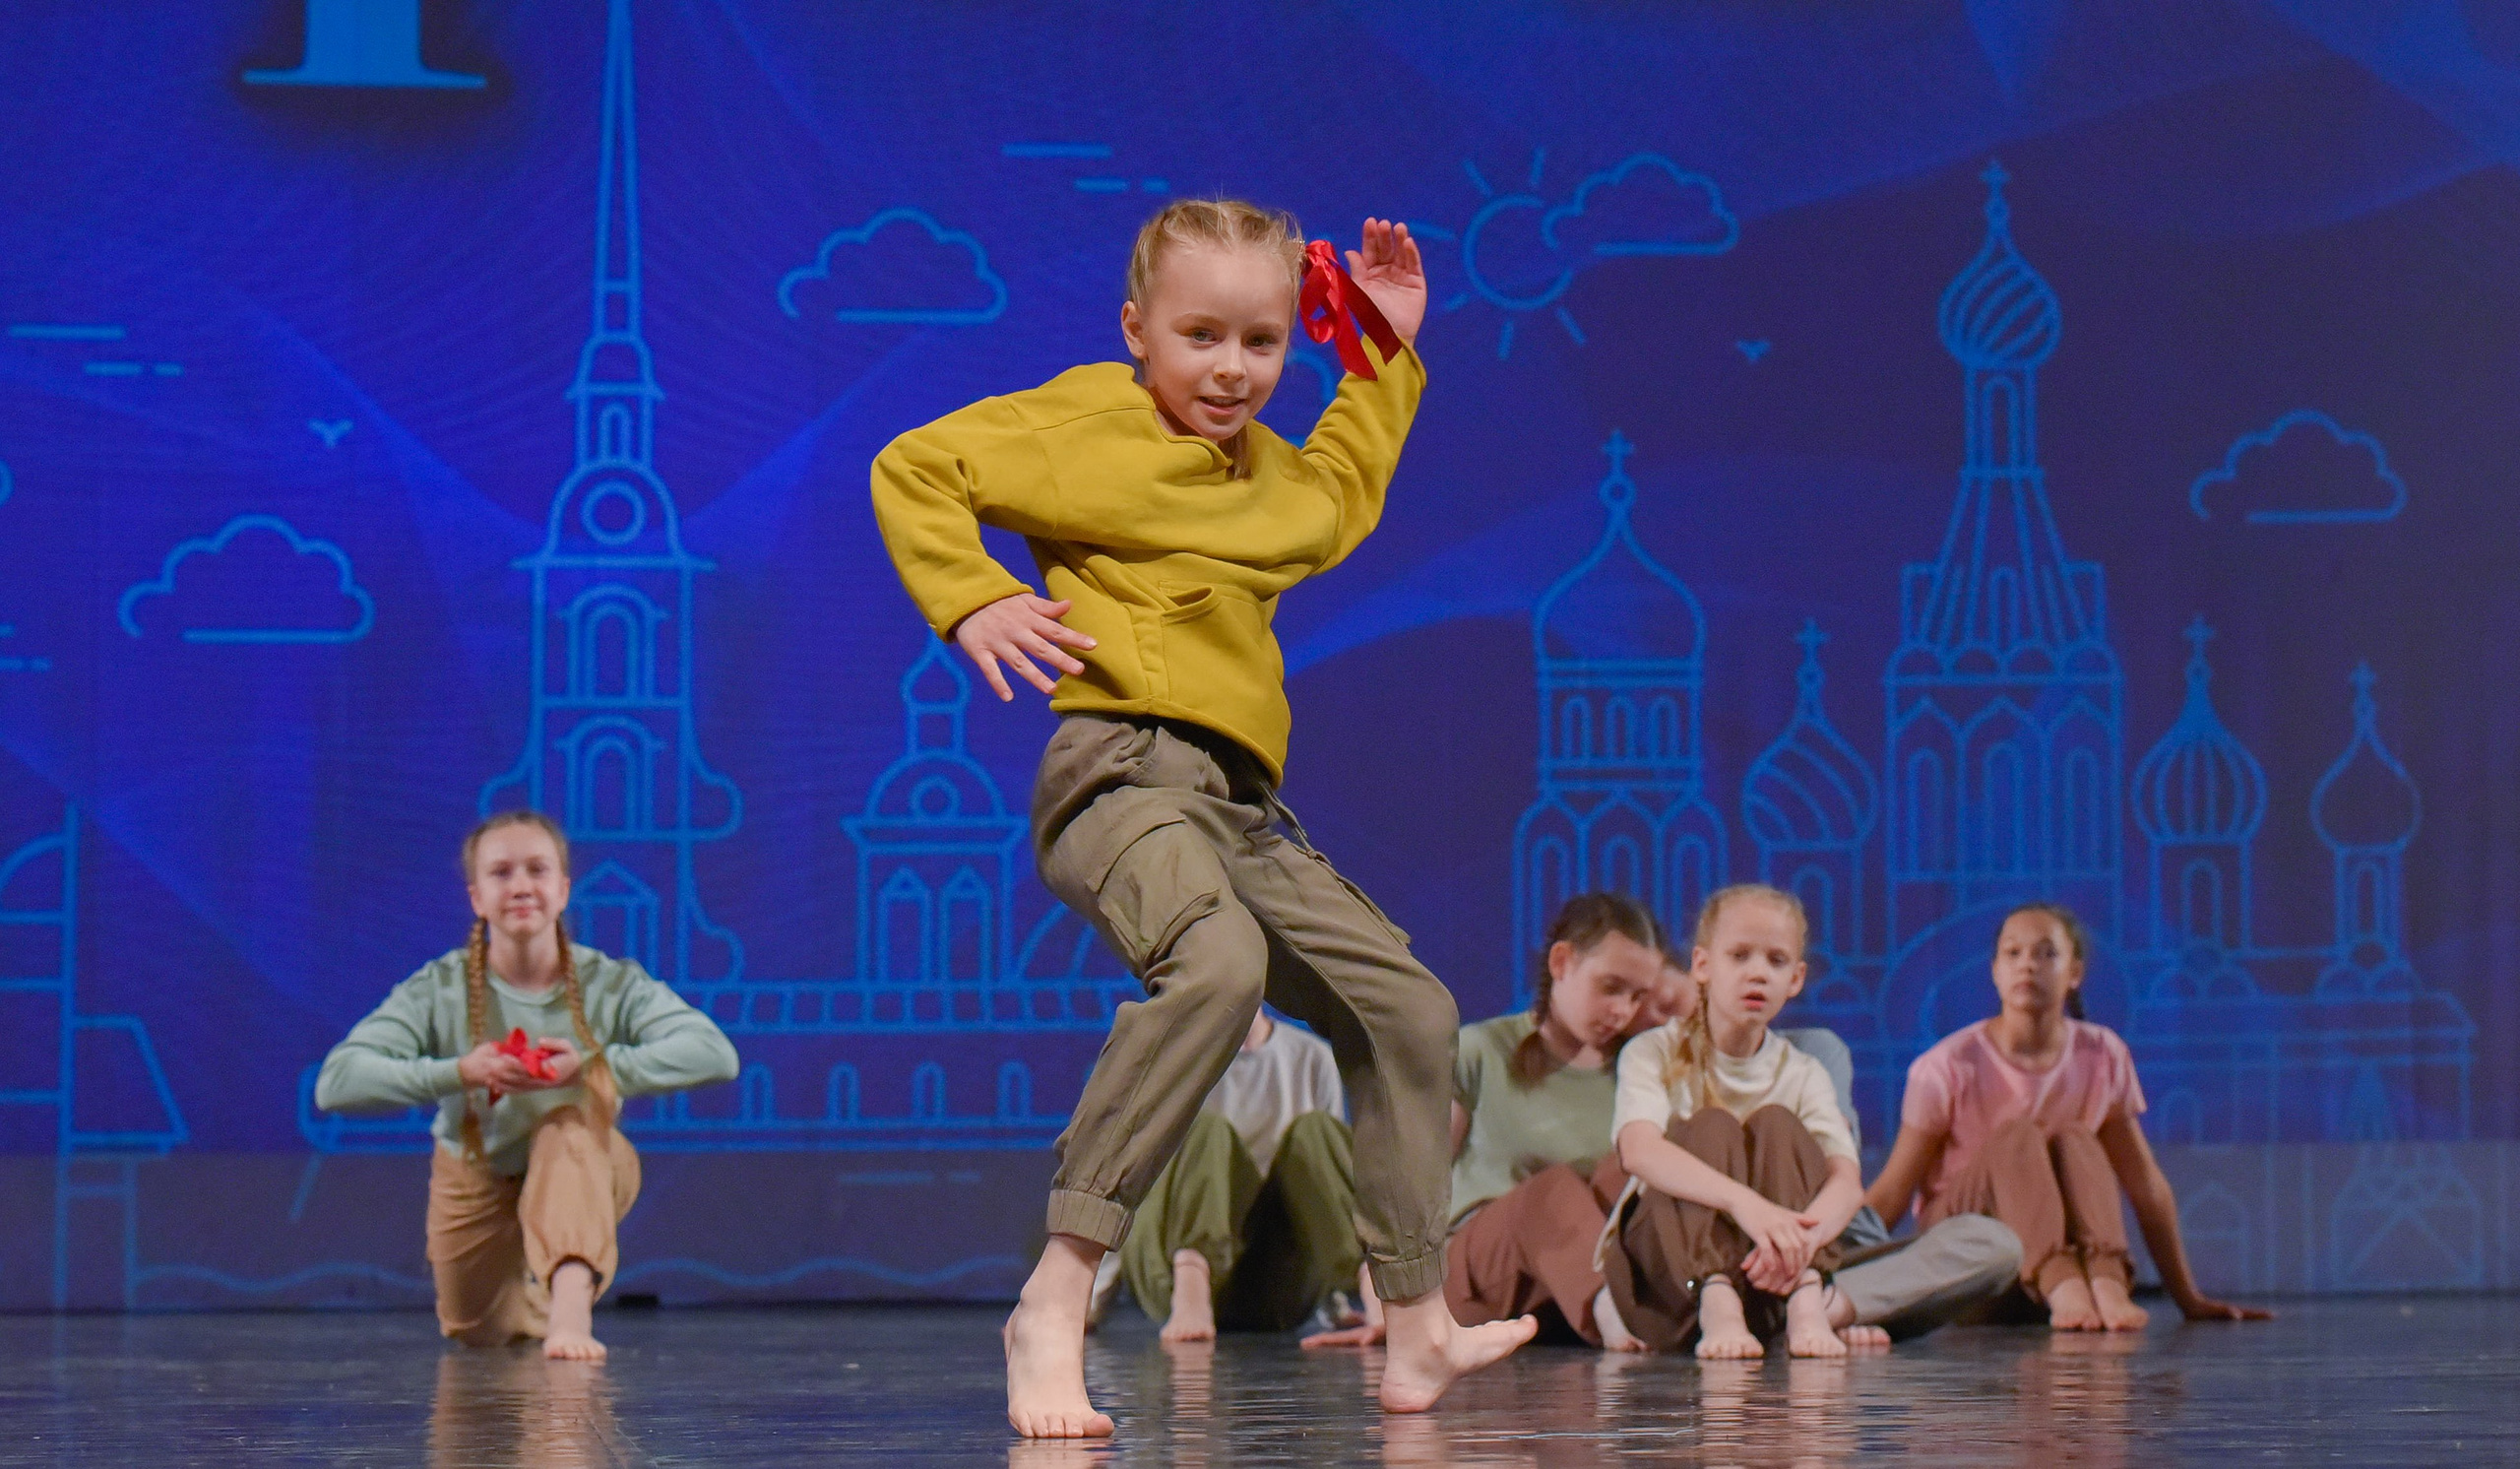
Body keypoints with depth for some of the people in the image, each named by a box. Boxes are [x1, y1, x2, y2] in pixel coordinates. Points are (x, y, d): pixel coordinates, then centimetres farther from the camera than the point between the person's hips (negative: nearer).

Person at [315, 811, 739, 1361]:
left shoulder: (611, 984, -22)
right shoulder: (441, 989, -21)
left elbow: (715, 1053, -37)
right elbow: (335, 1082, -31)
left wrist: (597, 1068, -47)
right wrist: (455, 1073, -44)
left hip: (584, 1171, -2)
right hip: (477, 1180, 2)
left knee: (571, 1119, -35)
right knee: (478, 1334, 11)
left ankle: (572, 1305, -45)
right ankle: (534, 1299, 47)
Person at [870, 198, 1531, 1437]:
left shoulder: (1262, 468, 24)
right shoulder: (1080, 427, -2)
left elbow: (1337, 502, 46)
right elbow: (913, 468, -2)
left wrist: (1385, 357, 40)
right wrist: (971, 600, -13)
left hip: (1241, 809, 10)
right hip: (1124, 769, -10)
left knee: (1405, 1006, 12)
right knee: (1217, 960, -38)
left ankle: (1418, 1332, 22)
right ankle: (1054, 1304, -39)